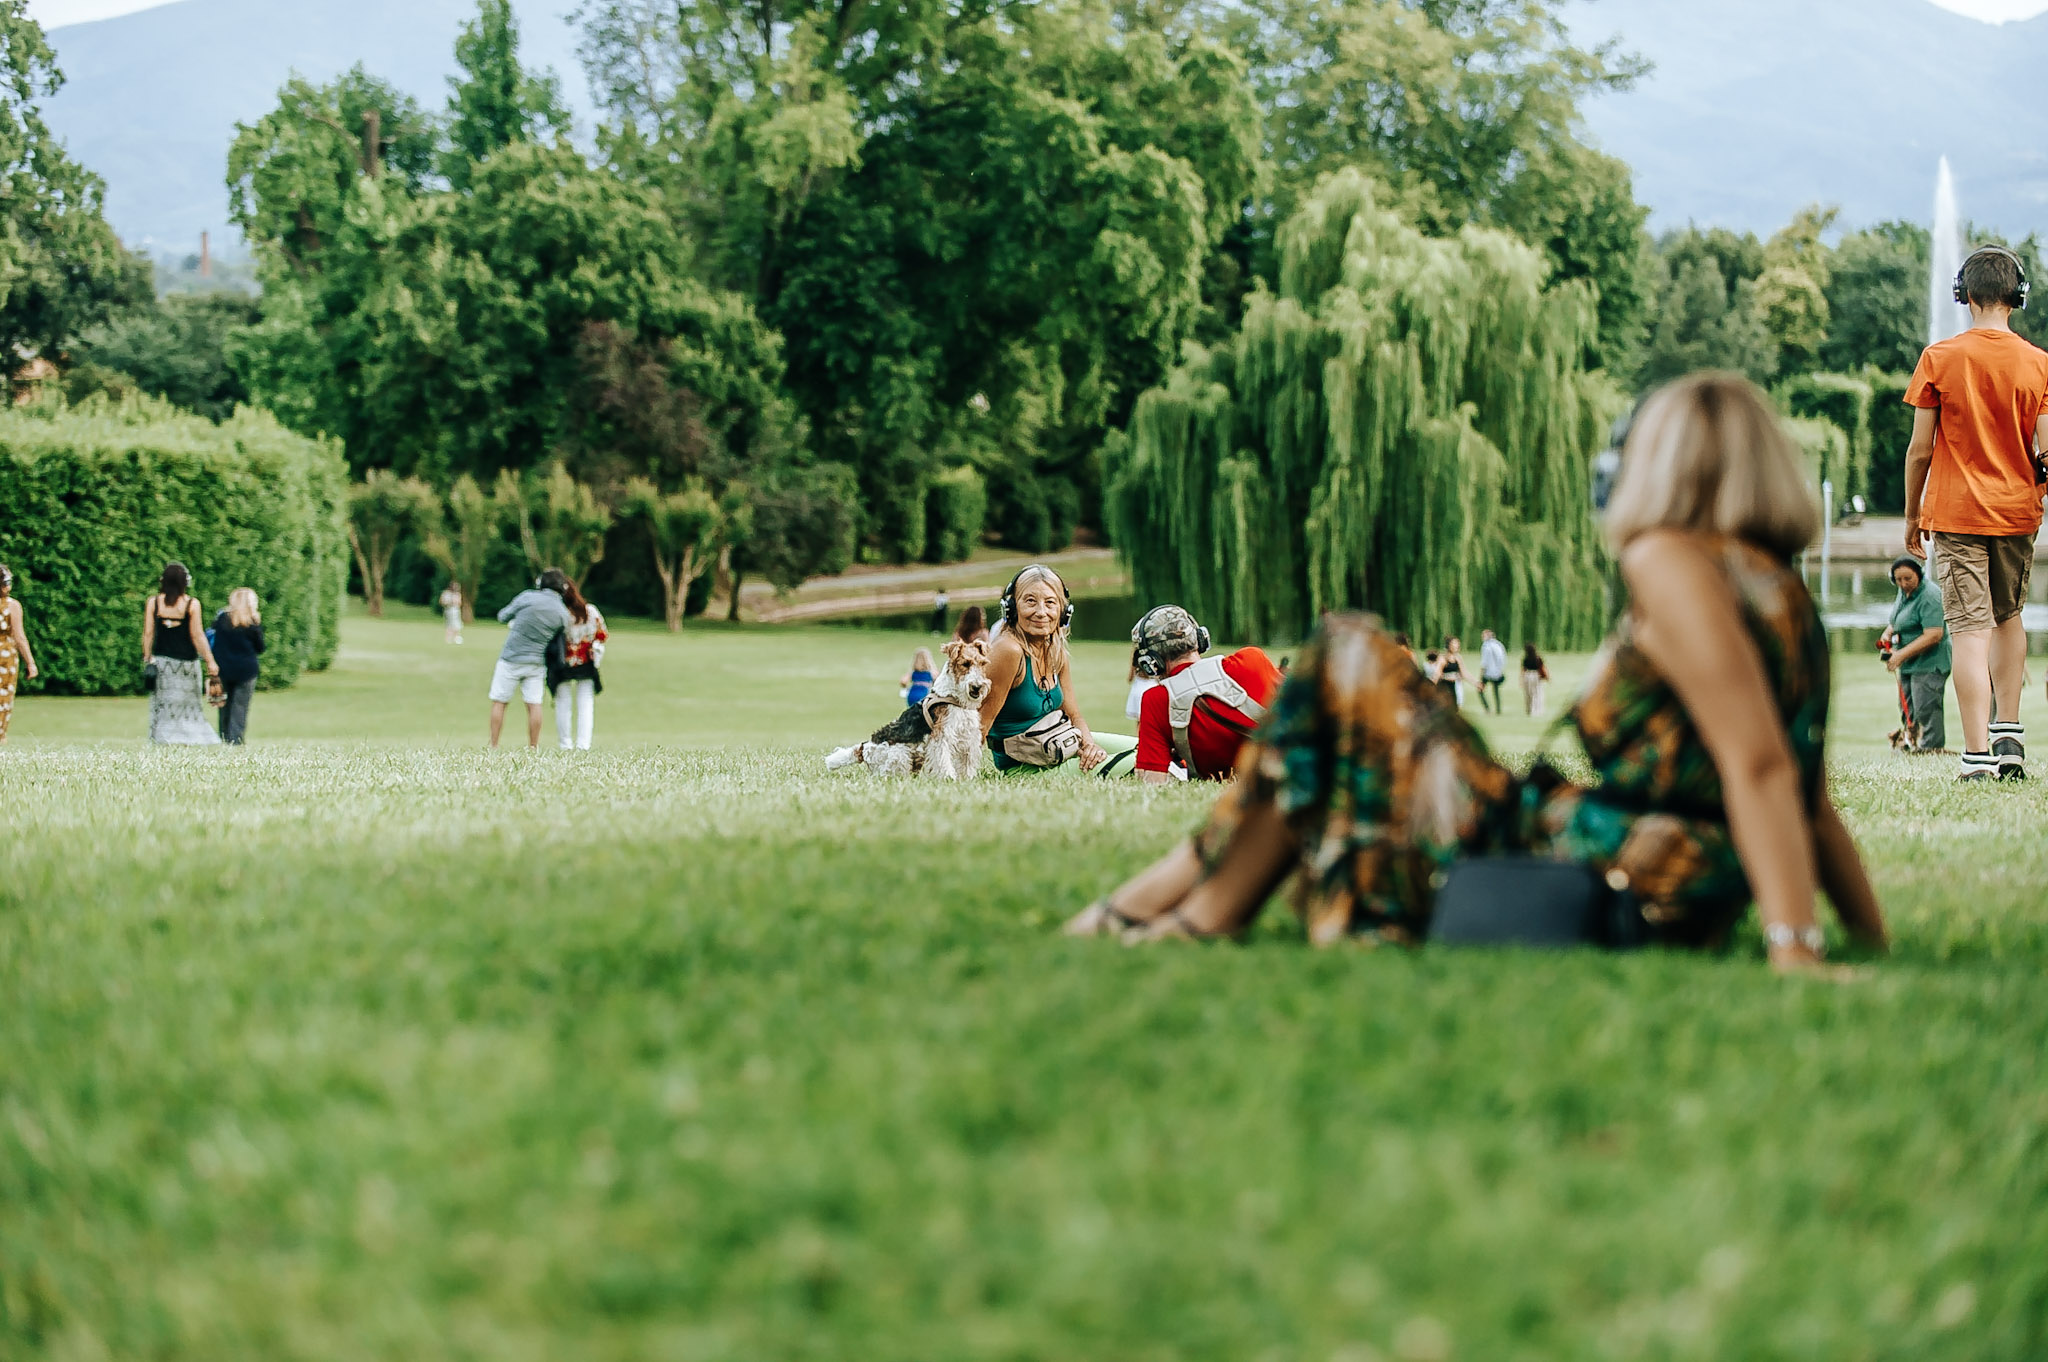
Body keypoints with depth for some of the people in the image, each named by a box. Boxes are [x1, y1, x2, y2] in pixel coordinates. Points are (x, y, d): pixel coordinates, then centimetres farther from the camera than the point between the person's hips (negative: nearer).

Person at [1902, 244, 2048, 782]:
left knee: (1970, 628, -5)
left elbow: (1920, 449, -4)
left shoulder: (1938, 358, -5)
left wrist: (1912, 515, 6)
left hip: (1955, 511, -2)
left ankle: (1977, 755, -12)